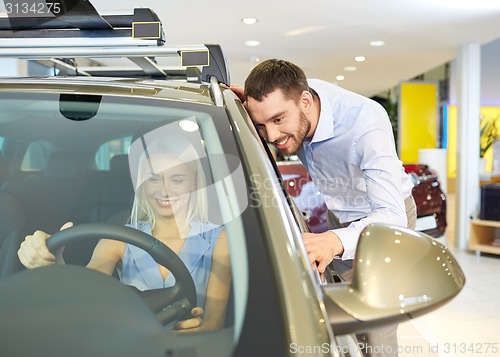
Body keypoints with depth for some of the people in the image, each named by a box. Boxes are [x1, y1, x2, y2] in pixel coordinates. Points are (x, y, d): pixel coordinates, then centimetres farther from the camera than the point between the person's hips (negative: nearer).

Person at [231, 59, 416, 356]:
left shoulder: (366, 125, -40)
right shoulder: (291, 96, -22)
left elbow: (392, 215, -48)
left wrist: (335, 241, -68)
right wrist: (250, 103, -22)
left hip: (386, 212, -5)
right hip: (340, 216, 6)